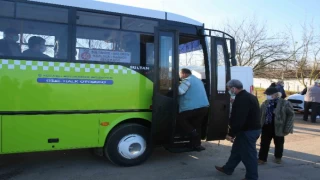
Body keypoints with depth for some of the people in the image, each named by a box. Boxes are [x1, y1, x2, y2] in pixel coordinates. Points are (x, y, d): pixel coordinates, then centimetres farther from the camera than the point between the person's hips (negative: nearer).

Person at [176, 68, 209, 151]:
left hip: (193, 107, -9)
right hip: (204, 107, 9)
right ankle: (197, 145, 19)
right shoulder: (197, 80, 25)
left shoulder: (187, 80, -5)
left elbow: (180, 91, -16)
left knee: (179, 118, 5)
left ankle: (192, 132, -5)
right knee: (196, 125, 16)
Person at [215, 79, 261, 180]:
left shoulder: (242, 99, -23)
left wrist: (231, 133, -21)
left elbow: (239, 119, -27)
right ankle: (227, 169, 35)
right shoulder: (248, 96, 11)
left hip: (248, 131, -11)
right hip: (252, 129, 11)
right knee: (236, 150, 20)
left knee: (248, 154, 2)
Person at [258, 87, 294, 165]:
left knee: (278, 144, 16)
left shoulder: (285, 103, -11)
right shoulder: (265, 103, 1)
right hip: (266, 127, 3)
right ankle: (262, 158, 17)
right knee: (264, 144, 6)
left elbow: (291, 115, -8)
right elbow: (261, 115, 9)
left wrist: (287, 129, -11)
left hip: (278, 128, -3)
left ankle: (278, 158, 38)